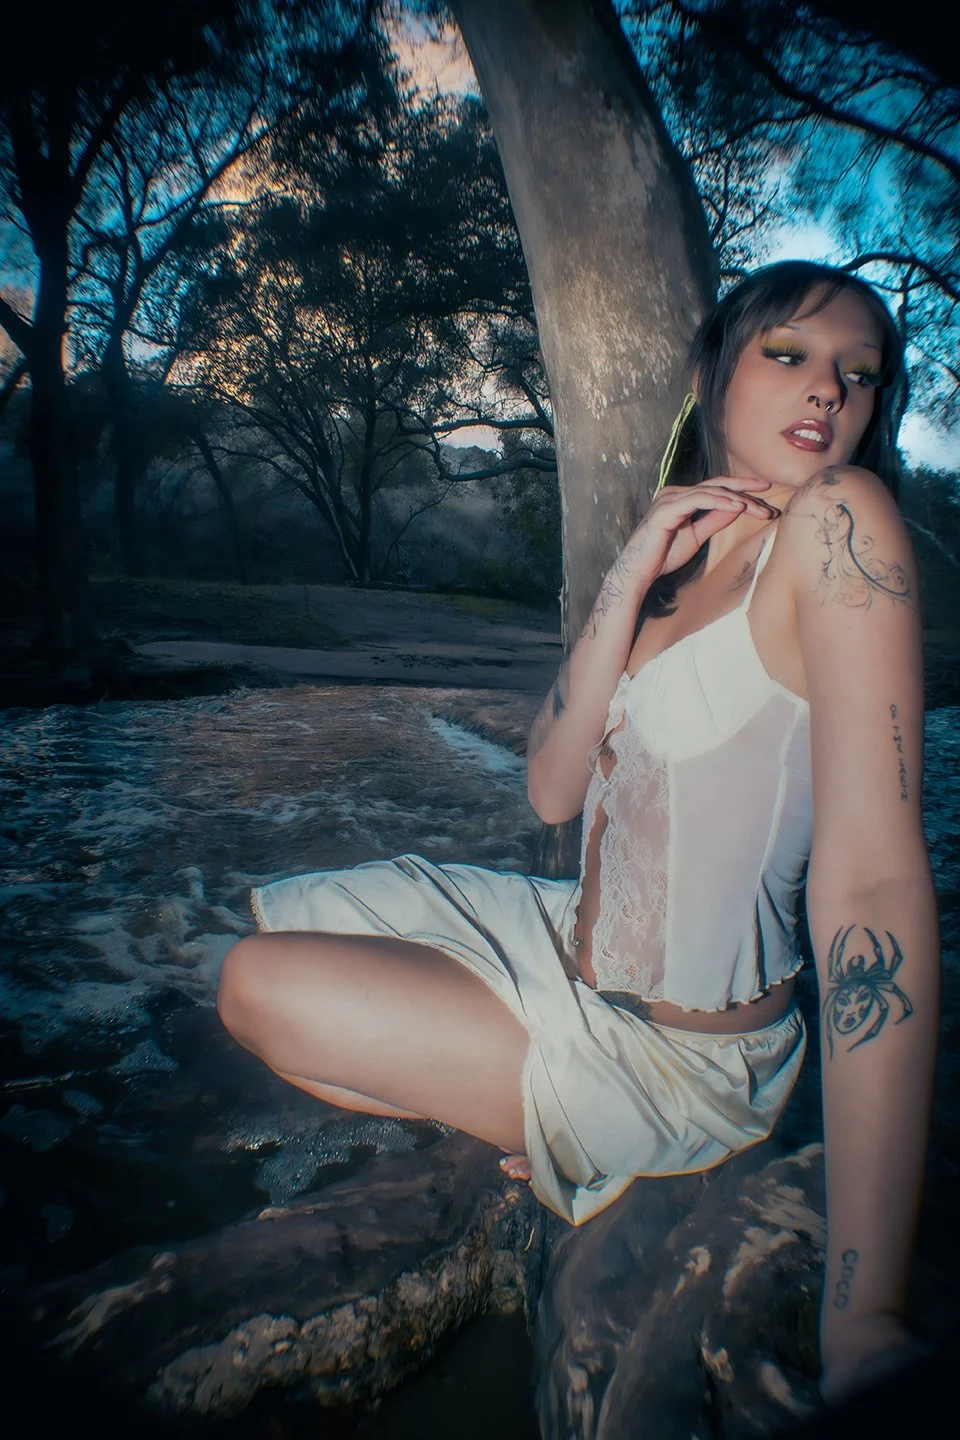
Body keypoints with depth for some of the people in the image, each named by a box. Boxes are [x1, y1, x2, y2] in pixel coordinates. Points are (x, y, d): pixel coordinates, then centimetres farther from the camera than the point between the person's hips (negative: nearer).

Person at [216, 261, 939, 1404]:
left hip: (672, 1053, -7)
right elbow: (554, 789, -3)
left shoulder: (837, 519, -19)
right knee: (277, 927, 20)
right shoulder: (677, 553, 5)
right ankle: (535, 1130, 21)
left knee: (257, 990, -2)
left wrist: (864, 1331, -31)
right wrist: (628, 583, -16)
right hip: (581, 952, 8)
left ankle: (531, 1137, 14)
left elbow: (874, 880, -29)